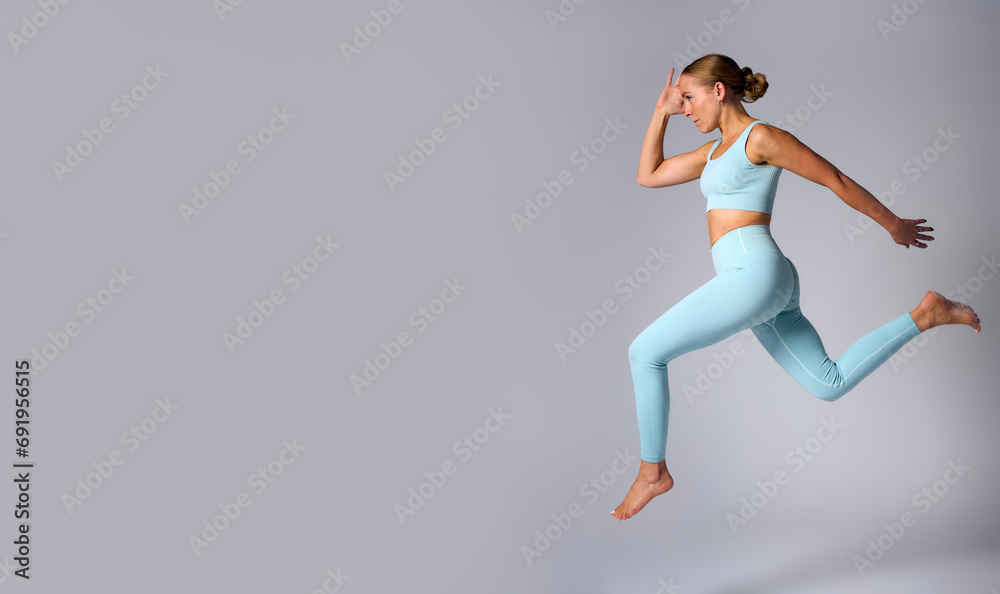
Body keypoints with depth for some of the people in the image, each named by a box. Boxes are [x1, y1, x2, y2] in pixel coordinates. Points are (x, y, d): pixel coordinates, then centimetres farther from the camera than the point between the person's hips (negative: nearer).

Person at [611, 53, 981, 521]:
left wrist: (892, 224, 10)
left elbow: (834, 179, 2)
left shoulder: (761, 137, -5)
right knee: (829, 383, 14)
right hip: (753, 282, 10)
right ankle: (925, 315, 18)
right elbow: (648, 176, 26)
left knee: (645, 352, -9)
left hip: (753, 272, -10)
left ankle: (653, 470, 1)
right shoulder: (717, 149, 21)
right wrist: (662, 111, 21)